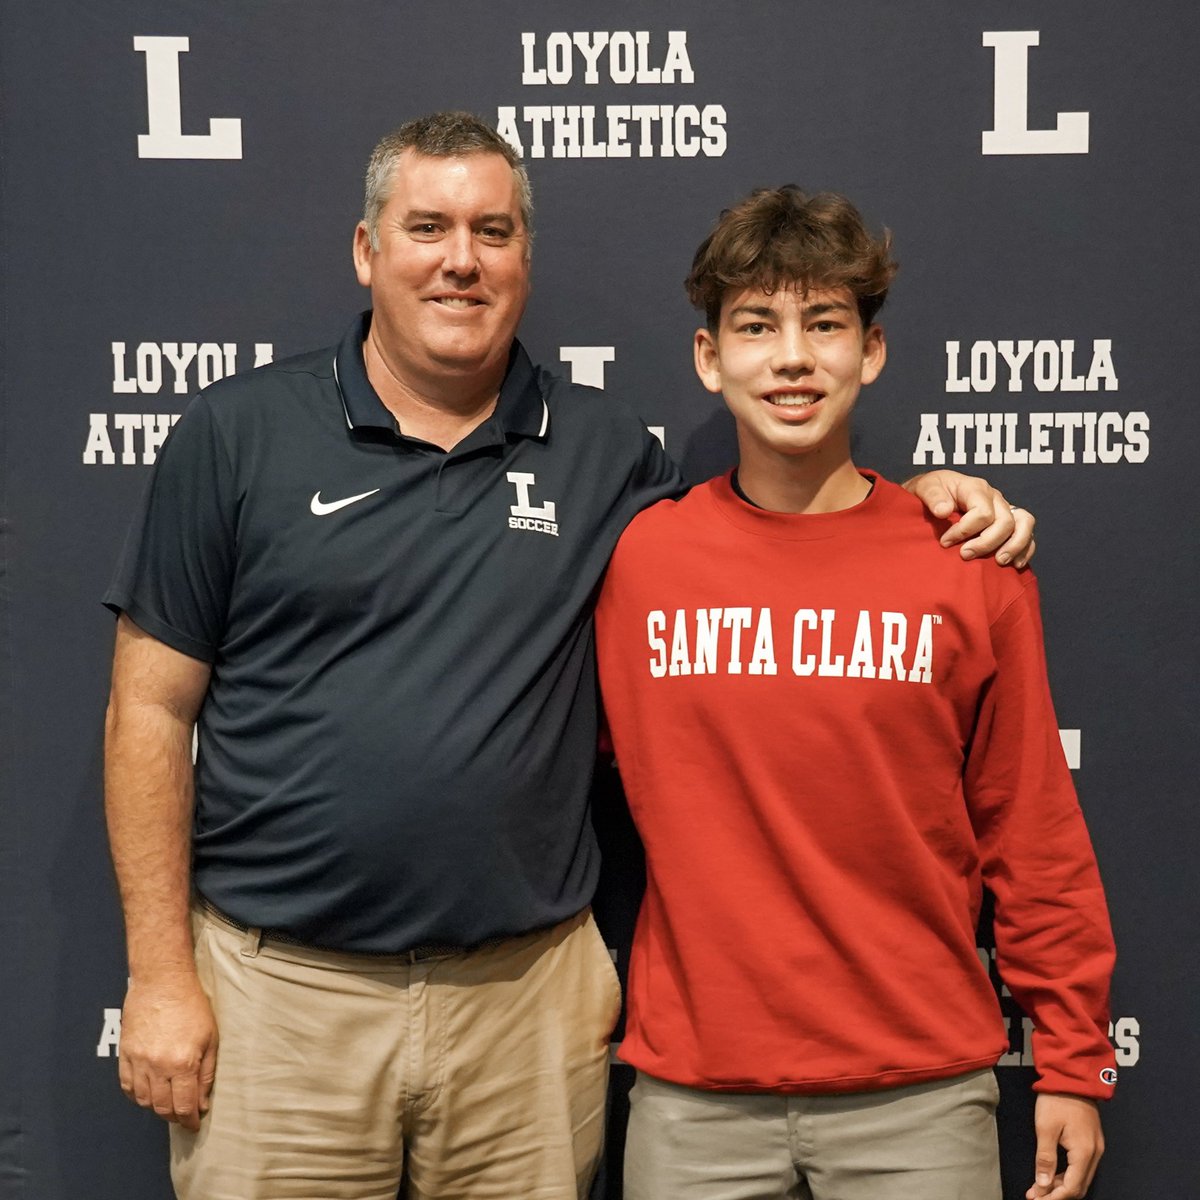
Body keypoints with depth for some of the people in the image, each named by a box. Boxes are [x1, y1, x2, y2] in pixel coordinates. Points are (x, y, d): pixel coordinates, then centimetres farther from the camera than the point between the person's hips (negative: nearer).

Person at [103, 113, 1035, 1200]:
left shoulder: (600, 450, 6)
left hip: (526, 995, 2)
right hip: (278, 988, -1)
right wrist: (160, 974, -4)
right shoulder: (238, 434, 0)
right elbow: (153, 709, 0)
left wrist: (921, 497, 1)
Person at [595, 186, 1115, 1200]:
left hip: (919, 1095, 0)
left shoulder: (971, 568, -2)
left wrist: (1073, 1063, 4)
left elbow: (1031, 834, 2)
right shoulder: (635, 558, -1)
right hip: (694, 1097, 1)